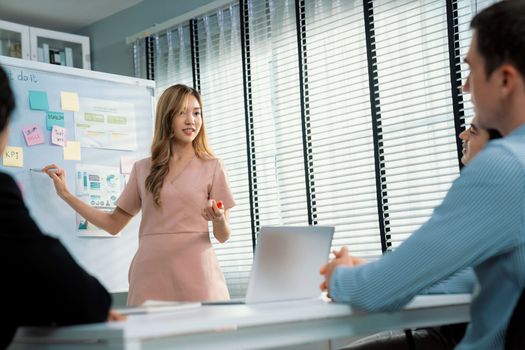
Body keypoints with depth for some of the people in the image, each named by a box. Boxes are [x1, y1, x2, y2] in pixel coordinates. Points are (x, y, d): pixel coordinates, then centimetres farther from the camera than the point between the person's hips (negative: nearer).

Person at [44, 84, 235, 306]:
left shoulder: (212, 167, 5)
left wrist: (218, 219, -19)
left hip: (195, 273, -2)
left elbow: (223, 236, 4)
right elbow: (113, 224, 16)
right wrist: (66, 195, 13)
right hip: (150, 273, 2)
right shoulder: (143, 169, 12)